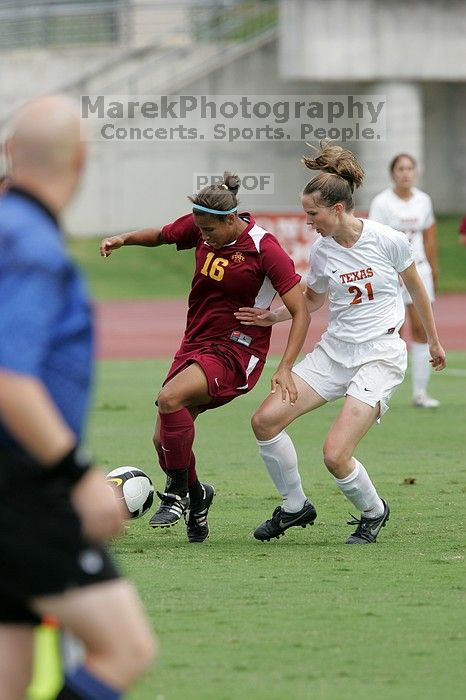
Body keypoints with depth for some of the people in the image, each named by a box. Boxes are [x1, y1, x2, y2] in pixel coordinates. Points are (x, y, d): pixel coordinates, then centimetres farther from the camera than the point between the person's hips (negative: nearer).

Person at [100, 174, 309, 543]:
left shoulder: (265, 250, -16)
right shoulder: (200, 227, 0)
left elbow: (300, 312, -14)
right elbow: (160, 235, 20)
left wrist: (285, 368, -23)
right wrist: (124, 239, -1)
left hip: (236, 350, -7)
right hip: (196, 343, 7)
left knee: (169, 398, -30)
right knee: (164, 439, 0)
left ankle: (179, 493, -15)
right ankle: (196, 494, 26)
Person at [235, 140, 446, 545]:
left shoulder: (388, 241, -11)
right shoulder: (321, 252, 0)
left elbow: (416, 288, 6)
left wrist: (434, 341, 16)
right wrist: (273, 316, 1)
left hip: (380, 356, -5)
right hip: (334, 351, 5)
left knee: (336, 455, -18)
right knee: (266, 419, -9)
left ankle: (373, 512, 13)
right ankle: (295, 507, 10)